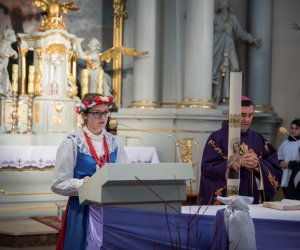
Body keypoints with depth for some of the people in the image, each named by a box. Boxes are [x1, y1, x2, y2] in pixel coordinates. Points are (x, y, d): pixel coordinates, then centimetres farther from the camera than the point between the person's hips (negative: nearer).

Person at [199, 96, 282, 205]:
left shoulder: (258, 140, 9)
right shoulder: (217, 138, -3)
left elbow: (275, 171, 4)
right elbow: (208, 168, -13)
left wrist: (258, 164, -16)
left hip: (252, 200, 3)